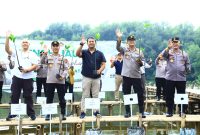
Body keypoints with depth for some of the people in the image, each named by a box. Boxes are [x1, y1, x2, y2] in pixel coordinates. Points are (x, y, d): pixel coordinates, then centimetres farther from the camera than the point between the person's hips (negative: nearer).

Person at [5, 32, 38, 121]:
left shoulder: (32, 55, 7)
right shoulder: (16, 53, 11)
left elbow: (35, 66, -2)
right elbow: (7, 49, -5)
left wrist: (27, 69, -19)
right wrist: (7, 38, -16)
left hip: (28, 78, -1)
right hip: (17, 77, 2)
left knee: (28, 97, 4)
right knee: (14, 96, 4)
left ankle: (31, 113, 10)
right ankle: (12, 113, 11)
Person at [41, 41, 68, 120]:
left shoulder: (63, 58, 8)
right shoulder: (48, 57, 9)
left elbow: (66, 69, 4)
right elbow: (42, 62, -10)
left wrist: (63, 76, -13)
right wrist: (44, 54, -27)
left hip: (60, 81, 0)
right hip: (50, 81, 0)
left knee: (62, 98, 3)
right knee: (49, 98, 5)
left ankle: (63, 114, 11)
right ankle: (48, 114, 12)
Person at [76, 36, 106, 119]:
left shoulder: (99, 53, 6)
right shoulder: (84, 52, 4)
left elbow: (103, 64, 4)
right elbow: (77, 54, -17)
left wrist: (100, 70, -15)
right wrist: (81, 44, -29)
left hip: (96, 78, 1)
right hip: (86, 77, -1)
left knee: (96, 95, 7)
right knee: (85, 95, 1)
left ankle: (96, 111, 13)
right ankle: (83, 112, 3)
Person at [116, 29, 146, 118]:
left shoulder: (139, 51, 6)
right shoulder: (124, 50, 3)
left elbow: (142, 64, 7)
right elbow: (118, 47, -19)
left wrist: (140, 62, -17)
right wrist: (119, 38, -35)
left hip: (136, 76, 0)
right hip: (126, 75, 0)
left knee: (140, 94, 2)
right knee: (126, 95, 6)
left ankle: (141, 111, 13)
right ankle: (127, 112, 16)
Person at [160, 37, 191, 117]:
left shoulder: (184, 54, 10)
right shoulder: (168, 52, 3)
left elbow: (188, 64, 15)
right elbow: (163, 55, -19)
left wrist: (188, 70, -4)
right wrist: (168, 48, -33)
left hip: (181, 78, 1)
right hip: (170, 78, -1)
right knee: (169, 96, 4)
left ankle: (183, 112, 13)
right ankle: (169, 111, 14)